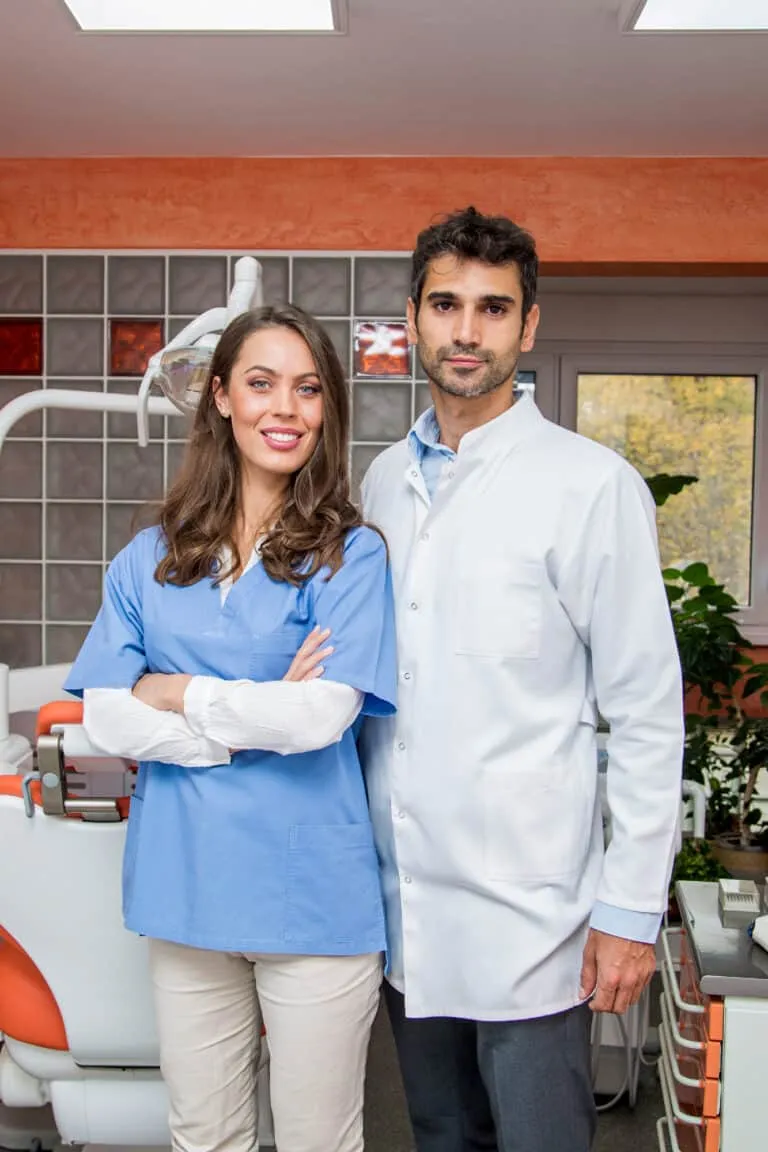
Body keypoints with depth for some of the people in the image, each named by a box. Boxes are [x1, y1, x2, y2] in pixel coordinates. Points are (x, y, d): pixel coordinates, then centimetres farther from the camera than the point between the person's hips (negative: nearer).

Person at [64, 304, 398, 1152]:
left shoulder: (351, 555, -5)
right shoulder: (151, 558, 5)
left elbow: (322, 714, -16)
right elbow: (106, 719, -3)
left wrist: (174, 691, -7)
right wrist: (257, 718, -13)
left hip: (311, 894, -3)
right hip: (184, 885, 3)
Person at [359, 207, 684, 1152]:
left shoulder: (590, 485, -10)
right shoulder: (384, 480, 6)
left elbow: (647, 714, -9)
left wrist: (631, 908, -9)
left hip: (527, 913, -5)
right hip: (402, 901, 5)